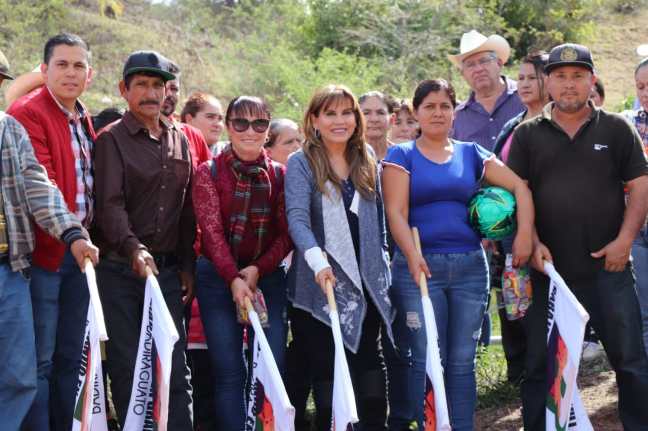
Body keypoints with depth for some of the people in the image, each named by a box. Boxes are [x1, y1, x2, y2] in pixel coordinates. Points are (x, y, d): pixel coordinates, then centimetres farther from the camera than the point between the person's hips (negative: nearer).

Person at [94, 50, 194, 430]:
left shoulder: (180, 140, 14)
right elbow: (110, 203, -14)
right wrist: (133, 248, -29)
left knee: (176, 366, 3)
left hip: (169, 268, 4)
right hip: (121, 268, -4)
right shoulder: (112, 139, -1)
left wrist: (188, 266, 11)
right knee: (127, 366, 0)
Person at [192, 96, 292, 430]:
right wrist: (233, 278, -21)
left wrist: (257, 270, -13)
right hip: (218, 277, -2)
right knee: (228, 370, -3)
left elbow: (286, 233, 2)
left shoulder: (279, 175, 7)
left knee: (274, 367, -2)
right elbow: (211, 231, -9)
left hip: (267, 277, 2)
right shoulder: (209, 173, 1)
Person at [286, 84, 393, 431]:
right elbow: (297, 217, -20)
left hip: (367, 280, 4)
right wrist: (317, 259, -35)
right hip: (321, 282, -4)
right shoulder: (300, 163, -6)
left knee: (369, 357, 8)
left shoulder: (367, 159, 10)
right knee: (326, 363, 1)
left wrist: (383, 257, 15)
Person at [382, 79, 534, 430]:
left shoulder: (472, 154, 12)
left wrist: (524, 234, -4)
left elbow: (520, 187, 10)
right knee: (426, 360, -5)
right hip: (420, 266, -3)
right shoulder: (401, 156, 4)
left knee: (463, 360, 7)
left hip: (470, 266, 3)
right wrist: (412, 255, -22)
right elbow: (396, 212, -7)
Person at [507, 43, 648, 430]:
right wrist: (533, 242, -9)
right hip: (548, 267, 1)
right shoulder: (528, 135, 8)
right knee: (541, 364, 7)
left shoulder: (616, 129, 6)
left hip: (608, 265, 0)